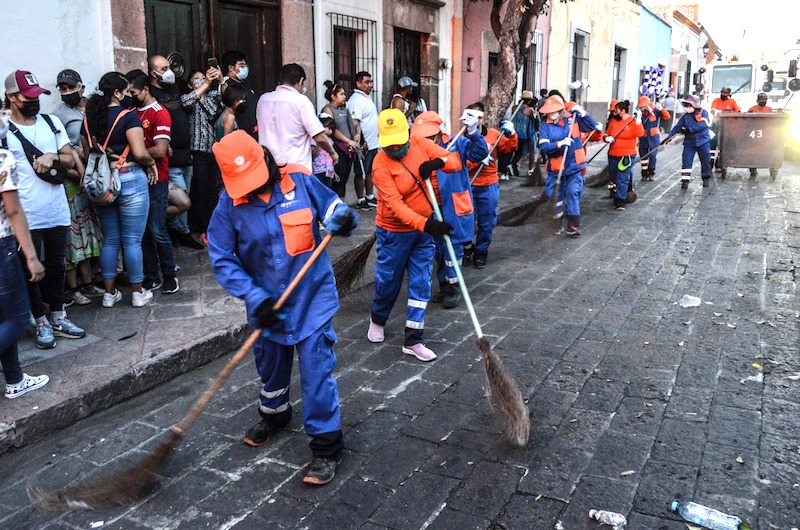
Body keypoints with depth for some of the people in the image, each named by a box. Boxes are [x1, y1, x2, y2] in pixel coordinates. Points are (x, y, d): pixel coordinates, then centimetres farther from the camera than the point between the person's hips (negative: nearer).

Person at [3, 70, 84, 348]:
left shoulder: (52, 122, 7)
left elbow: (70, 160, 9)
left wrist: (53, 156, -12)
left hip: (57, 212, 4)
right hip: (26, 217, -4)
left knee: (56, 266, 14)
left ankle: (58, 316, 28)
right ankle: (41, 322, 19)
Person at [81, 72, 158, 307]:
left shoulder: (89, 119, 8)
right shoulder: (128, 117, -11)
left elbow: (86, 154, 11)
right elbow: (139, 153, -19)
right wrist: (151, 163, 0)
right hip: (130, 181, -6)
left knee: (109, 240, 13)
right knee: (132, 240, 2)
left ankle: (110, 292, 20)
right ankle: (138, 292, 12)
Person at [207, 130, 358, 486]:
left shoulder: (299, 181, -11)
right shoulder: (230, 204, -11)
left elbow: (332, 207, 3)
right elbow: (222, 260, -10)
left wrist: (343, 218, -22)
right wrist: (254, 297, -20)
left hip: (312, 296, -2)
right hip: (267, 303, 2)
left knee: (316, 369, -4)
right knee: (271, 365, 22)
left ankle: (326, 446, 10)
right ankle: (274, 415, 51)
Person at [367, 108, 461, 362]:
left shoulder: (421, 145, -7)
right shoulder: (381, 164, -20)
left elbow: (456, 160, -5)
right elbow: (395, 204, -29)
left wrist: (438, 162, -28)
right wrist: (425, 224, -41)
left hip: (425, 228, 4)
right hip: (394, 233, -4)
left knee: (421, 284, 4)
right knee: (388, 281, 12)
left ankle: (412, 340, 12)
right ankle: (377, 319, 43)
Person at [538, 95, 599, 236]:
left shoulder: (573, 118, -2)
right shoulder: (546, 126, -5)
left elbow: (592, 126, -5)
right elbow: (543, 146, -16)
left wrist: (582, 113, -17)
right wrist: (559, 144, -30)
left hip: (574, 166, -1)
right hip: (556, 168, 1)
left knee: (572, 192, -11)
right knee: (552, 194, 9)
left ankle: (574, 225, -4)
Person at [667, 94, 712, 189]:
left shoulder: (703, 113, -6)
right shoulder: (685, 116, 3)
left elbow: (703, 125, -21)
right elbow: (677, 127, -1)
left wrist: (689, 129, -25)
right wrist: (669, 137, -13)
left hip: (703, 142, -2)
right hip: (689, 142, 2)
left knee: (705, 161, 9)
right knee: (686, 161, -6)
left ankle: (705, 179, 27)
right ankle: (685, 180, -1)